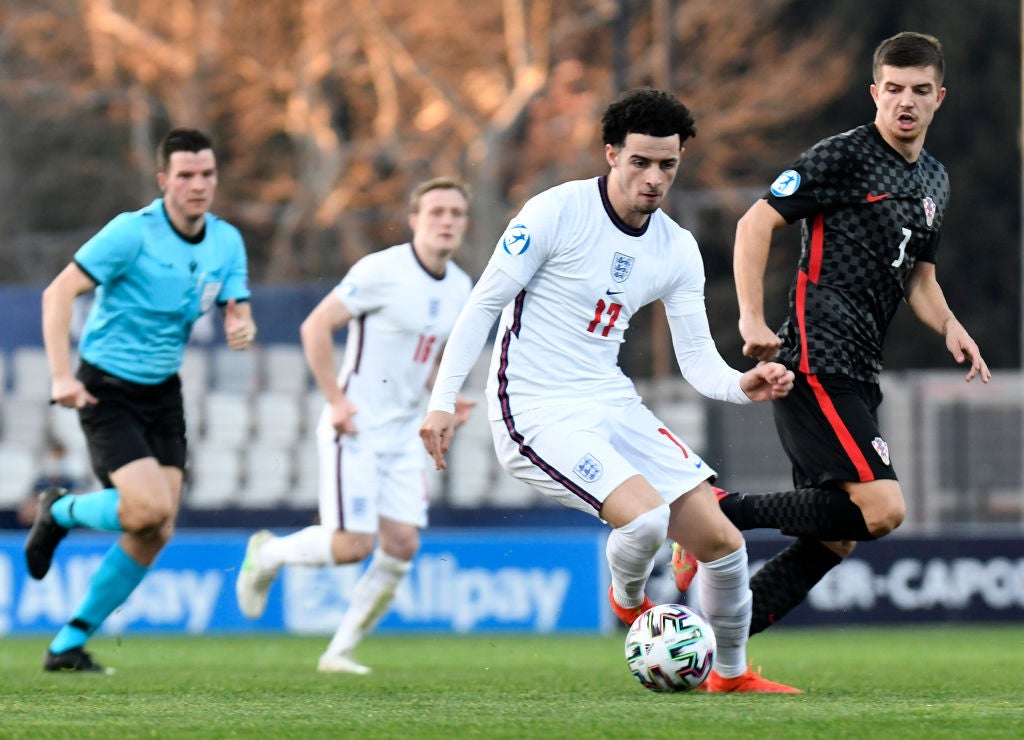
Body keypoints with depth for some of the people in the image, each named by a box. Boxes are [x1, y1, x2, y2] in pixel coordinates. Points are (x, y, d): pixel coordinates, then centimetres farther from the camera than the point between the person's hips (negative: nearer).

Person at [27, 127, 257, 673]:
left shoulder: (227, 241, 2)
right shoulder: (133, 232, -17)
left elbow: (239, 315, 6)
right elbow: (58, 293, -17)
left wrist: (242, 329, -20)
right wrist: (61, 376, -25)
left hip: (163, 393, 6)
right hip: (108, 389, -6)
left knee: (156, 533, -2)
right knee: (149, 509, -22)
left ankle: (69, 644, 10)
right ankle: (61, 512, 10)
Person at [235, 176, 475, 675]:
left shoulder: (460, 288, 9)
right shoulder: (382, 270, -14)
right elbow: (316, 326, -12)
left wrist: (446, 400, 6)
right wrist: (335, 399, -16)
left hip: (405, 433, 7)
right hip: (355, 427, -7)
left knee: (402, 545, -4)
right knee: (353, 544, -13)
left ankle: (340, 651, 7)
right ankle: (267, 555, 17)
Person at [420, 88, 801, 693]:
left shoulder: (678, 250, 4)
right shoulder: (557, 212, -13)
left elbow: (698, 360, 6)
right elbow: (484, 303, -9)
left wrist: (743, 386, -16)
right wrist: (443, 401, -13)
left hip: (613, 405, 6)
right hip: (535, 414, -6)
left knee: (722, 541, 0)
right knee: (646, 517, -28)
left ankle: (732, 674, 24)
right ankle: (629, 600, 8)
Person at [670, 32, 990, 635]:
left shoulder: (935, 182, 18)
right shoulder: (845, 156, -7)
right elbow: (756, 223, -8)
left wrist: (949, 327, 7)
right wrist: (752, 319, -17)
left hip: (859, 377, 9)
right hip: (818, 364, -9)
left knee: (838, 542, 5)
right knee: (883, 509, -21)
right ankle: (723, 512, -9)